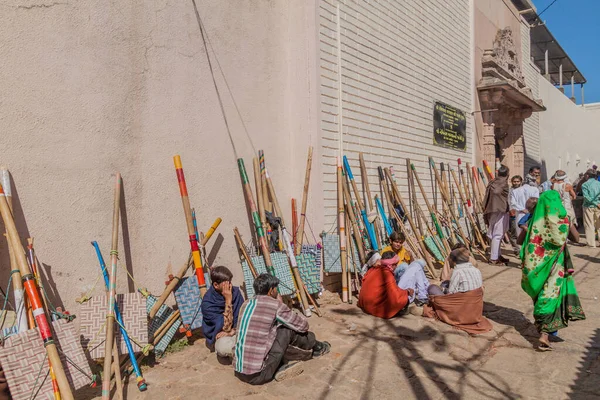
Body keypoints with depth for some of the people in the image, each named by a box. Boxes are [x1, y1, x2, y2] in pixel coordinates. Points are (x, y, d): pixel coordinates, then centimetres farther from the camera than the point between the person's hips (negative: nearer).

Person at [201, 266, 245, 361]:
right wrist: (228, 300, -30)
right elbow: (226, 327, -25)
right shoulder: (207, 303, -22)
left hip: (237, 331, 4)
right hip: (219, 336, -4)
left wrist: (233, 331, -23)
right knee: (224, 348, -40)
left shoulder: (235, 291, -9)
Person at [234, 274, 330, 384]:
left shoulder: (245, 304, 11)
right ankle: (317, 347, 30)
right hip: (258, 375, -7)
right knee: (288, 330, 4)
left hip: (240, 373, 7)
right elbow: (303, 325, 3)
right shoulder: (275, 305, -10)